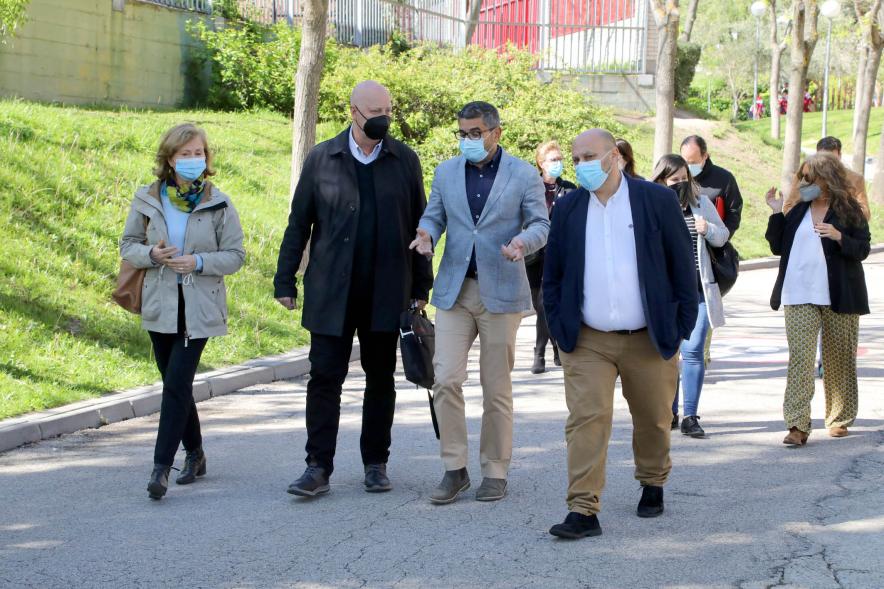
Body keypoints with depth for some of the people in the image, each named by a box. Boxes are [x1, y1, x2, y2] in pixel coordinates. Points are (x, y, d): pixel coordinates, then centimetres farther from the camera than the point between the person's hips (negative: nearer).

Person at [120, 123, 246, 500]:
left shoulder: (218, 204, -3)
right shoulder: (147, 200, 2)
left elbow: (235, 255, -1)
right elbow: (128, 245, 8)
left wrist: (199, 262, -17)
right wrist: (151, 254, -13)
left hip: (199, 309, -3)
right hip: (160, 306, 3)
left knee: (177, 384, -12)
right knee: (175, 383, 12)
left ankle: (162, 466, -12)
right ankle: (195, 454, 30)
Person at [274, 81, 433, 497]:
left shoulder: (404, 161, 4)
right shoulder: (321, 159, 2)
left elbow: (419, 226, 7)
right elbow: (298, 224, 5)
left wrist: (421, 286, 4)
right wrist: (285, 280, 1)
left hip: (386, 292, 1)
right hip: (331, 292, -1)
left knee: (380, 380, 9)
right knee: (324, 377, -2)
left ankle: (375, 464, 18)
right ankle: (319, 467, 1)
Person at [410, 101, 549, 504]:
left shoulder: (524, 175, 1)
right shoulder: (446, 172, 10)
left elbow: (540, 223, 1)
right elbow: (433, 215, 14)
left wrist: (523, 241, -22)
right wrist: (427, 233, -10)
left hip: (500, 291, -2)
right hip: (454, 289, 2)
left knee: (497, 388, 4)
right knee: (446, 379, -7)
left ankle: (495, 471, 15)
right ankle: (454, 469, 4)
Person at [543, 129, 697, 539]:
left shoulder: (657, 201, -2)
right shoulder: (568, 209, 5)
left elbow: (682, 266, 1)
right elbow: (552, 275, 11)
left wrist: (682, 325, -3)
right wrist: (559, 328, 2)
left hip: (649, 339, -1)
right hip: (588, 341, 1)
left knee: (653, 420, 13)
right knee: (586, 418, -11)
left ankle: (653, 485, 38)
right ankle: (583, 512, -12)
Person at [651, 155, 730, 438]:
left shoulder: (701, 203, 7)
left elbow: (723, 236, 14)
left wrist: (708, 229, -6)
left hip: (697, 290, 1)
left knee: (693, 350, -5)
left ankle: (690, 416, 1)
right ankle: (669, 413, 20)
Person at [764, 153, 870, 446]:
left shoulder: (849, 210, 2)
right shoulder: (798, 211, 12)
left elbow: (863, 248, -4)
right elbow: (778, 247, 11)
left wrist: (838, 237, -20)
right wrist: (777, 215, 1)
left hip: (839, 298, -2)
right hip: (799, 296, 2)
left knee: (839, 359, 8)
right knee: (799, 357, -10)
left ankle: (839, 419, 24)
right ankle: (797, 425, -15)